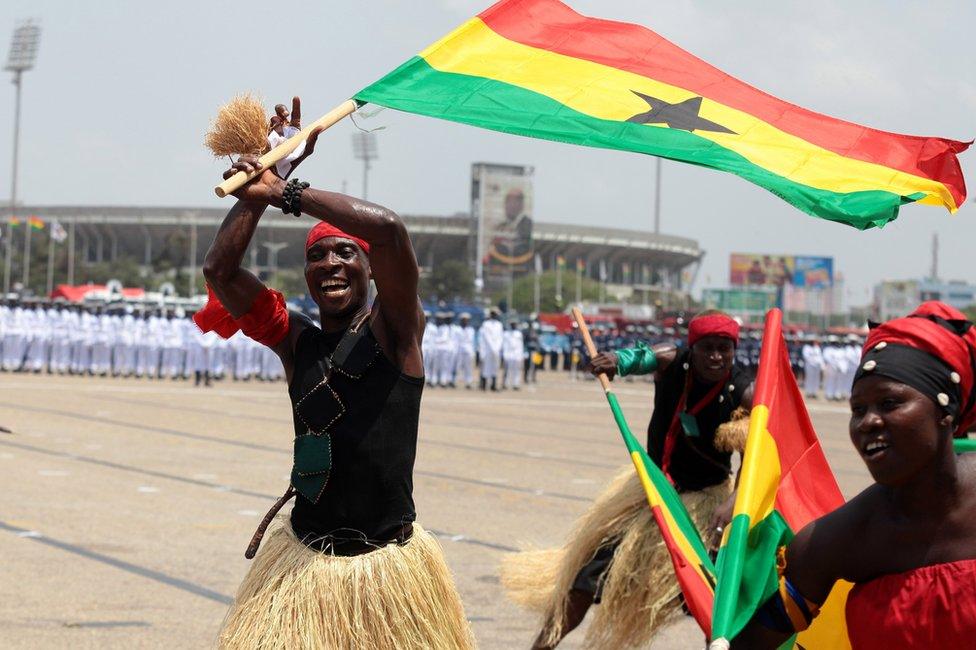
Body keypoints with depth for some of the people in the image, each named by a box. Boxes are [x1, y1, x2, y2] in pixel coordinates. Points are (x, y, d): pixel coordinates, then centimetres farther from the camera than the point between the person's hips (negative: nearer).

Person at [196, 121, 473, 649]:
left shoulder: (394, 329, -4)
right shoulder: (295, 341, 8)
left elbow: (386, 228, -19)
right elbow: (219, 270, 2)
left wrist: (286, 193, -11)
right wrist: (256, 191, 0)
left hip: (388, 561, -3)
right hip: (304, 561, 3)